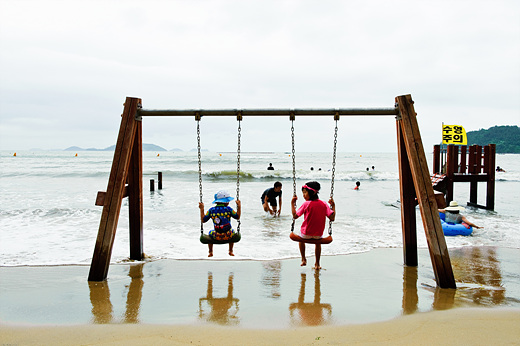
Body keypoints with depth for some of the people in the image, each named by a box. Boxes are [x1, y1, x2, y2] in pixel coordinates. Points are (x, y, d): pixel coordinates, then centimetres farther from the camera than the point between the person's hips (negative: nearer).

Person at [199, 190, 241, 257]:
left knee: (210, 233, 37)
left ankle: (210, 252, 41)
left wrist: (202, 209, 13)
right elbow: (237, 217, 1)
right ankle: (231, 251, 43)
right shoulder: (228, 209, -8)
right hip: (228, 236, -1)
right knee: (233, 231, 37)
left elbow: (203, 220, 5)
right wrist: (239, 207, 8)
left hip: (216, 236, 1)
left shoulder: (211, 210, -2)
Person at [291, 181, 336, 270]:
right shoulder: (323, 204, -5)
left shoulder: (306, 204, -14)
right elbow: (332, 218, -6)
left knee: (301, 239, 35)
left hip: (306, 233, -2)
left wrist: (292, 203, -2)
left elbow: (295, 216, -9)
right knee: (318, 242, 38)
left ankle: (303, 259, 38)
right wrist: (333, 205, 5)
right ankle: (317, 264, 39)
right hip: (318, 234, 3)